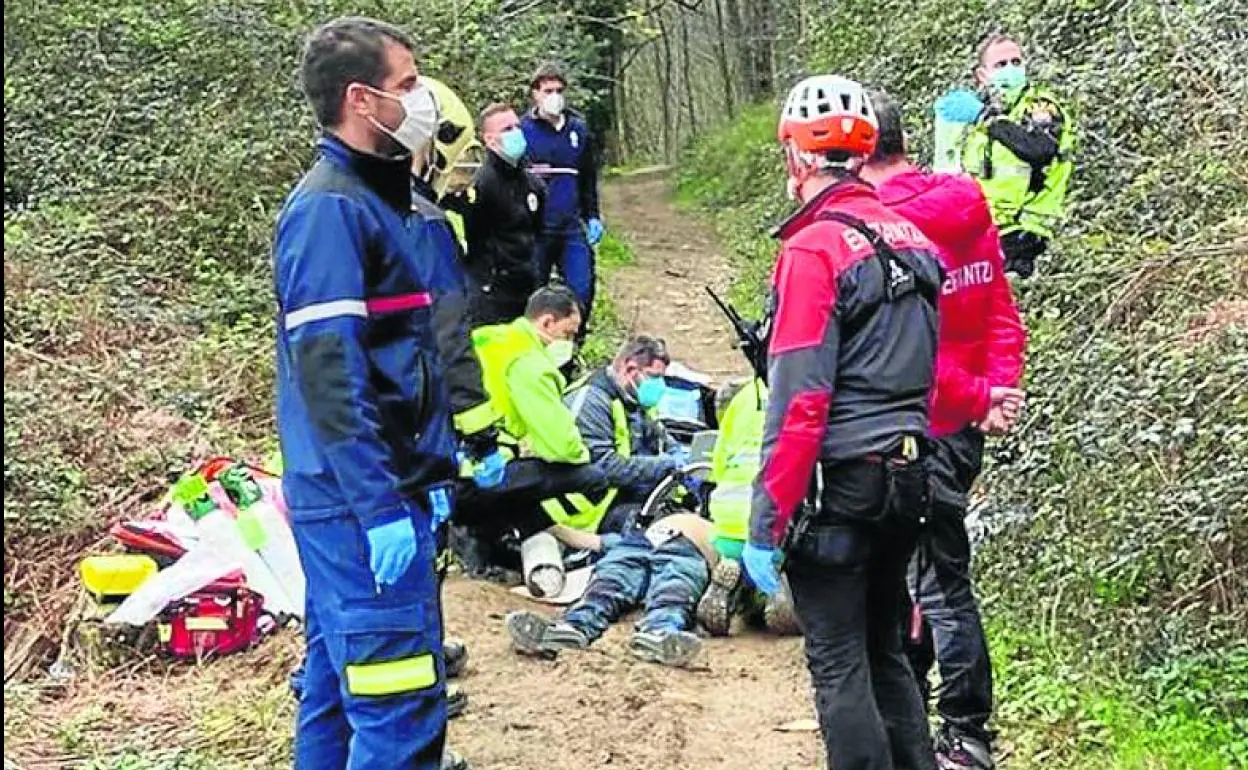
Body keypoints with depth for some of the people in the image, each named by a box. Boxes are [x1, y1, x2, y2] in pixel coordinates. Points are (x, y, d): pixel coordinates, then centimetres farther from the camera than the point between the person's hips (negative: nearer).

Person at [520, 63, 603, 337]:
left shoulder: (578, 129, 10)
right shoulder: (522, 130, -4)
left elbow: (589, 178, 20)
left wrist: (593, 216, 17)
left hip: (572, 228, 4)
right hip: (536, 230, -3)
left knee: (582, 290, -1)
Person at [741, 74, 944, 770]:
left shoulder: (814, 248, -15)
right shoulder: (912, 238, 8)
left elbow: (799, 401, -19)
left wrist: (765, 524, -15)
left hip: (840, 484, -8)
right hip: (910, 477, 8)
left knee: (839, 664, 1)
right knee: (885, 649, 19)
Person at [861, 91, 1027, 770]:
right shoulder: (968, 211, 5)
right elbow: (1002, 312, 5)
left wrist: (979, 401, -10)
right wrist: (1000, 388, -2)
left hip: (923, 429, -8)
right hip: (964, 426, 8)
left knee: (941, 580, 1)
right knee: (915, 563, 18)